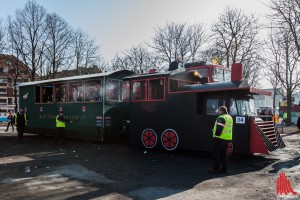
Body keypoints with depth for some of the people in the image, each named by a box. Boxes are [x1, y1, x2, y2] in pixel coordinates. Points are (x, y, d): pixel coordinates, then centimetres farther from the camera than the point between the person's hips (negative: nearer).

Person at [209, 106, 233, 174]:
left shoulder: (221, 118, -16)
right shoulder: (230, 117, 14)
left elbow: (219, 128, -24)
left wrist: (216, 134, -11)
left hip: (220, 138, -9)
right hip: (227, 138, 9)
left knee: (217, 154, 0)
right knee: (224, 154, 15)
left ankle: (216, 169, 4)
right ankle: (224, 169, 18)